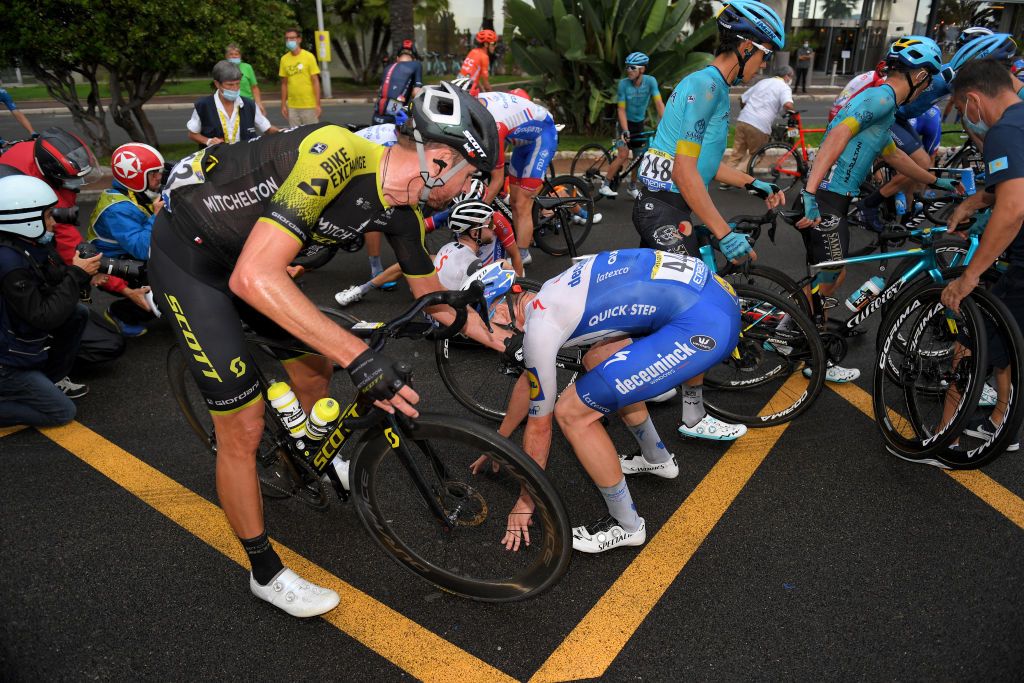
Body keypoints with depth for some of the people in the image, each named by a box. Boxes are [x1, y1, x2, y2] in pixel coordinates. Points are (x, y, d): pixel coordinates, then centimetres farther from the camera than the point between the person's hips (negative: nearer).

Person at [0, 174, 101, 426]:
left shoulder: (33, 244, -2)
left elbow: (57, 280, 7)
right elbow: (43, 316, -27)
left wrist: (84, 271, -12)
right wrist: (77, 274, -22)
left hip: (24, 339, 8)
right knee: (63, 412, -5)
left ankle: (53, 379, 13)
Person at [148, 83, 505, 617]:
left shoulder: (402, 212, -8)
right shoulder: (336, 156, -34)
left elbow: (435, 298, 7)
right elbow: (254, 278, -42)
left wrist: (505, 343, 9)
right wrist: (359, 356, -44)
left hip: (246, 252, 8)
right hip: (188, 254, -7)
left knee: (314, 365, 18)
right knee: (244, 427, -5)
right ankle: (266, 573, 15)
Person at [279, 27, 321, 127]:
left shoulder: (309, 56, -4)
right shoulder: (284, 59, 6)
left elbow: (315, 82, -5)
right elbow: (284, 84, 11)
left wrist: (318, 104, -10)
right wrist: (283, 105, 8)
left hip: (309, 105, -3)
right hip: (292, 106, 3)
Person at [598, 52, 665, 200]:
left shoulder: (650, 81, -17)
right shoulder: (623, 84, -19)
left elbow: (659, 103, -23)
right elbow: (621, 109, -18)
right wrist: (625, 130, -30)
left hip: (639, 123, 3)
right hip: (625, 122, -3)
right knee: (623, 155, -18)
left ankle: (633, 187, 26)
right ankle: (604, 185, -9)